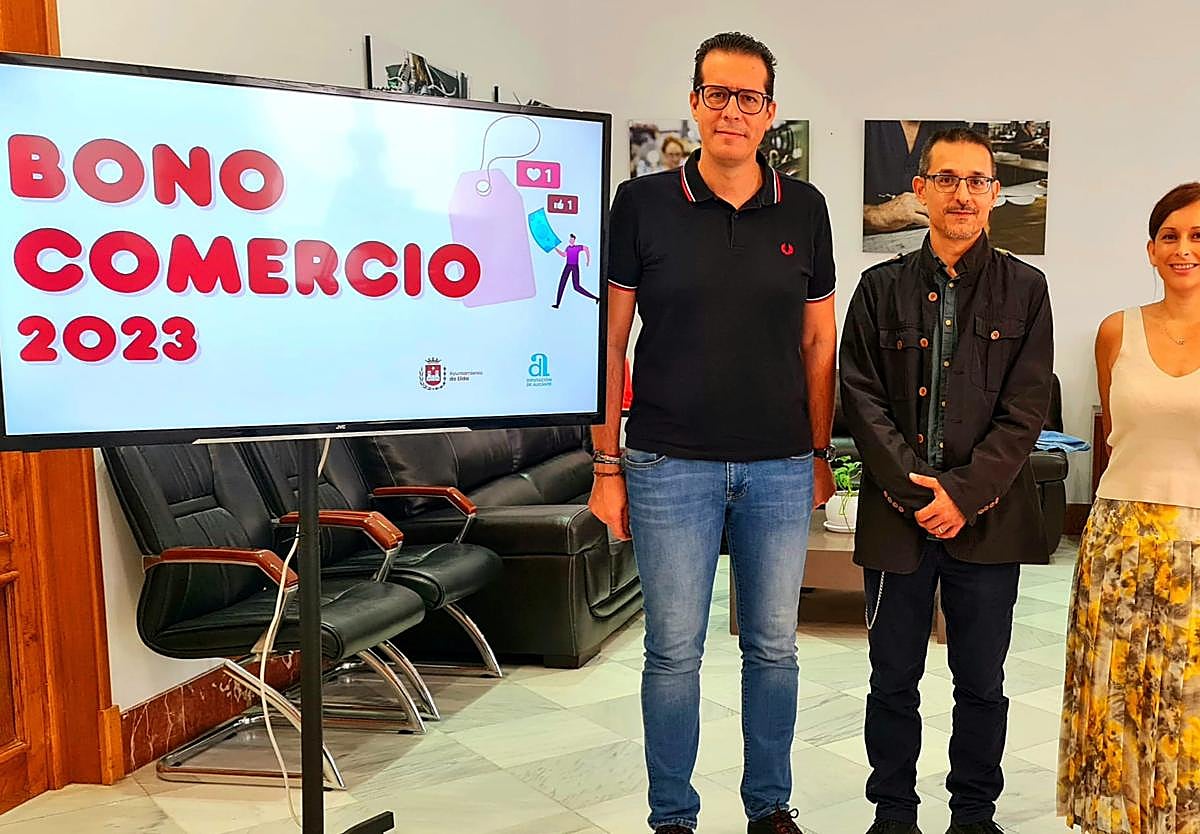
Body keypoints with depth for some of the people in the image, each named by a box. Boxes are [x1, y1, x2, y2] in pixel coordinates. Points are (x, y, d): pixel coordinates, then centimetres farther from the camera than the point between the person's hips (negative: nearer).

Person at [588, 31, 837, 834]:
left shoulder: (805, 209, 5)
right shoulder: (643, 203, -2)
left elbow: (818, 340, 10)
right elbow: (611, 339, -1)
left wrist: (821, 454, 8)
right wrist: (607, 464, -3)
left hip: (781, 467, 2)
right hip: (671, 465, -2)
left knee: (774, 648, 12)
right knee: (674, 651, 7)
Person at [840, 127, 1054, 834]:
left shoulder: (1025, 289, 4)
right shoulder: (882, 287, 5)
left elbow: (1026, 409, -3)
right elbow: (862, 398, -1)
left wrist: (965, 492, -12)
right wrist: (916, 488, -11)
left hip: (989, 517, 0)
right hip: (897, 513, 0)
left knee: (983, 683, 12)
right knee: (894, 681, 10)